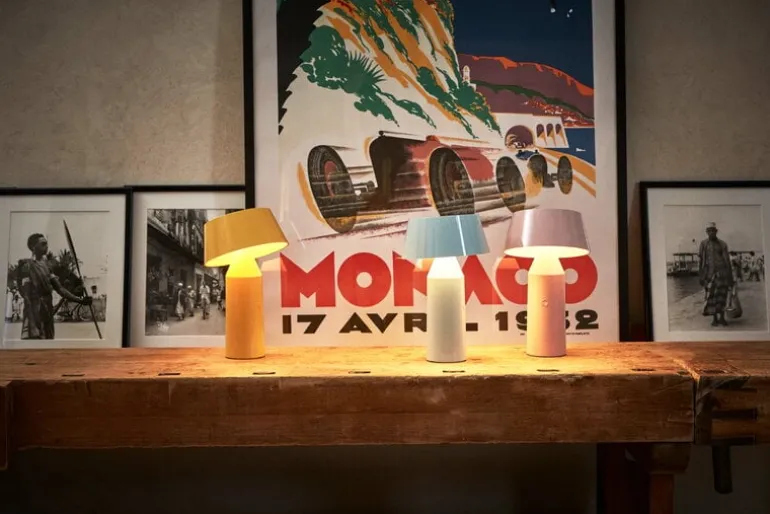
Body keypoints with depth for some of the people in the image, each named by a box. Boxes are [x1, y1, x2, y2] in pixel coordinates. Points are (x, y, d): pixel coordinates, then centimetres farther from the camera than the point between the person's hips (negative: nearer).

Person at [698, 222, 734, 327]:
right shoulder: (704, 244, 7)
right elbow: (701, 260, 7)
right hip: (709, 273, 0)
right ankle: (715, 318, 8)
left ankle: (722, 317, 10)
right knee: (711, 296, 0)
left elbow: (727, 261, 6)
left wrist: (730, 277, 3)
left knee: (722, 296, 0)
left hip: (721, 272, 0)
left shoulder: (722, 244, 6)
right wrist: (700, 275, 1)